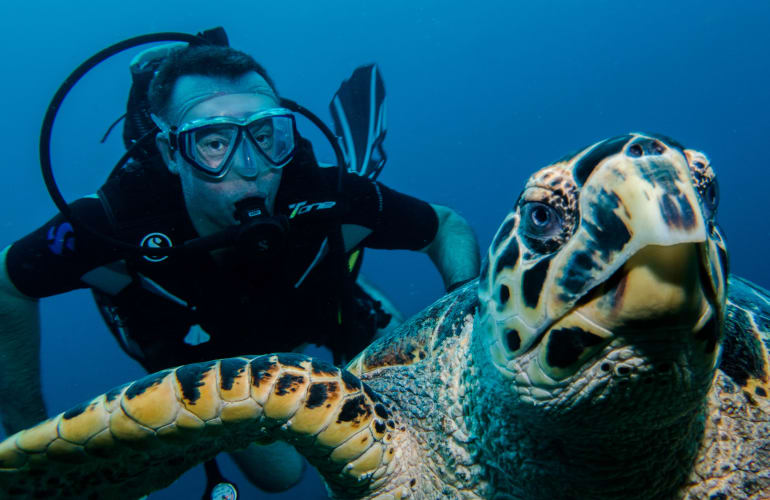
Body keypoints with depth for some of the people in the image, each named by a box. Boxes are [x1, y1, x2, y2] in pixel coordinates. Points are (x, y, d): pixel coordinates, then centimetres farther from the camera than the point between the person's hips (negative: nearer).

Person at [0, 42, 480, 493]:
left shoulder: (327, 199, -39)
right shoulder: (114, 226, -41)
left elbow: (450, 226, -21)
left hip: (300, 336, 2)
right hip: (202, 359, -1)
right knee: (282, 471, -4)